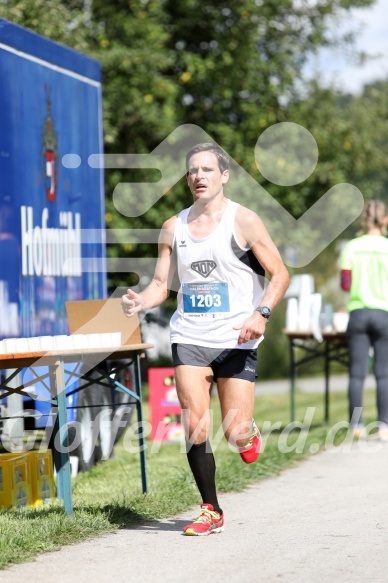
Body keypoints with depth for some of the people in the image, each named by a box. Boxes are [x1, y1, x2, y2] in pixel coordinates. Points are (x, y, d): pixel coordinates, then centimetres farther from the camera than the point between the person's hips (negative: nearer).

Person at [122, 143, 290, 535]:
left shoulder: (243, 221, -4)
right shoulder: (173, 228, 8)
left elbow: (280, 274, -4)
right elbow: (161, 283, 11)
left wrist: (262, 313, -21)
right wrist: (140, 302, -11)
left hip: (236, 341, -3)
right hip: (189, 338, 3)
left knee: (235, 433, -6)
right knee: (195, 426, -9)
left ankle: (249, 434, 32)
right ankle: (210, 511, 5)